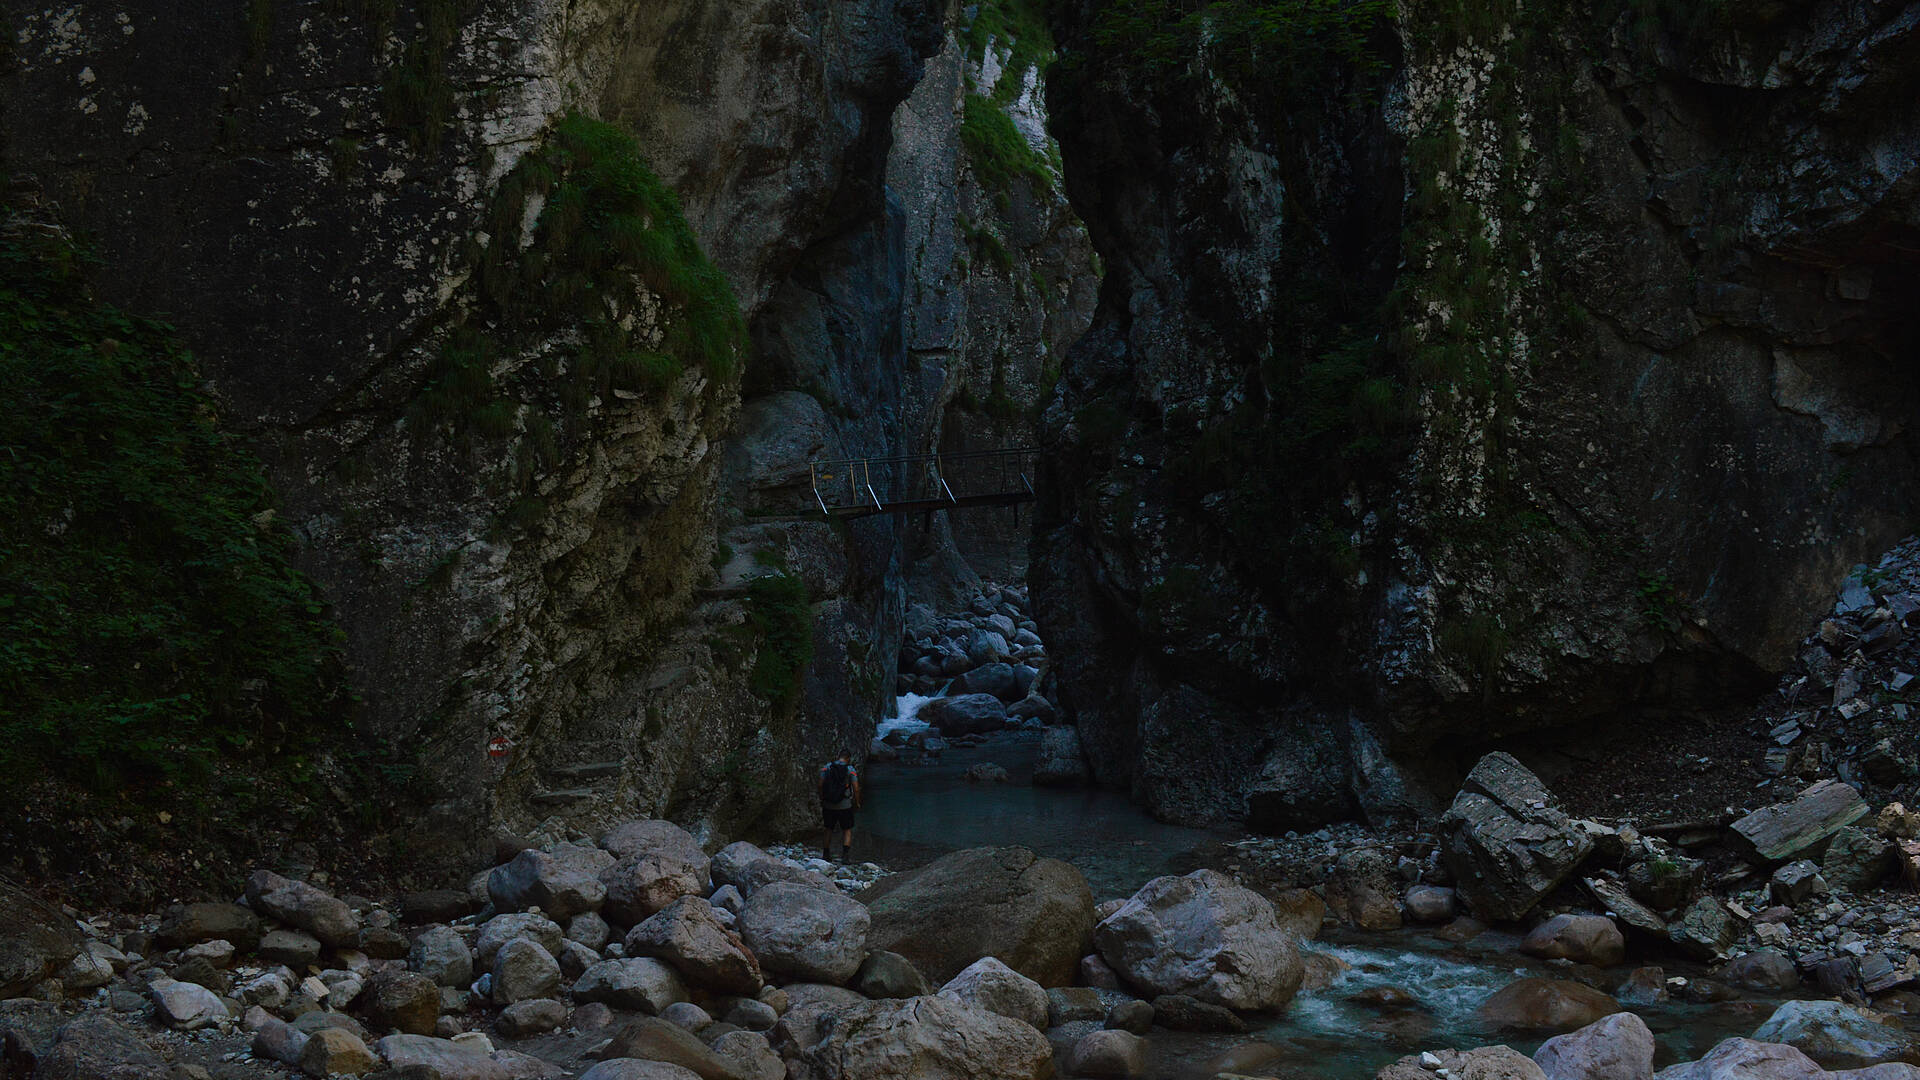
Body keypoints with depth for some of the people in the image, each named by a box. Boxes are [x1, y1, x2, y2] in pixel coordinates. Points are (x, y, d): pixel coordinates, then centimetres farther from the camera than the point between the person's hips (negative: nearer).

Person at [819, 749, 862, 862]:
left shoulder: (827, 767, 0)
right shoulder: (851, 769, -5)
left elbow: (820, 785, -4)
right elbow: (856, 788, -9)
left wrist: (822, 800, 8)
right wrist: (857, 803, 3)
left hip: (828, 805, 2)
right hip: (845, 806, -2)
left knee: (829, 830, 17)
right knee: (847, 830, 9)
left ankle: (826, 854, 22)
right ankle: (845, 854, -7)